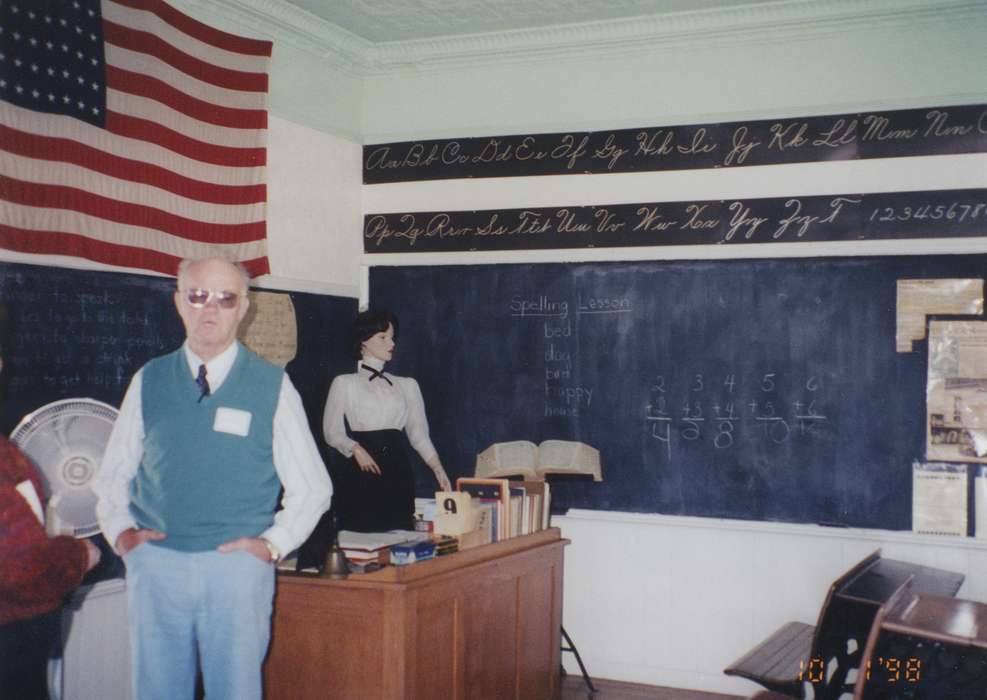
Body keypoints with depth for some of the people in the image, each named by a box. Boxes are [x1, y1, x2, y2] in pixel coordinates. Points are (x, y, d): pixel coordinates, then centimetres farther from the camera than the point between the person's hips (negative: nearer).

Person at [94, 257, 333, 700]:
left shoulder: (273, 386, 0)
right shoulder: (148, 381, 7)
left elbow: (312, 488, 5)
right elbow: (112, 475, 15)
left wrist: (273, 543, -6)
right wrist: (120, 531, 0)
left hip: (238, 565, -2)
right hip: (155, 562, 2)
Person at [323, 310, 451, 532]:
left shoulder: (407, 385, 17)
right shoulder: (344, 384, 9)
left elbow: (419, 433, 12)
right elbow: (332, 431, 2)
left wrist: (437, 468, 0)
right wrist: (355, 449, -16)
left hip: (398, 470, 3)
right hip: (360, 473, -2)